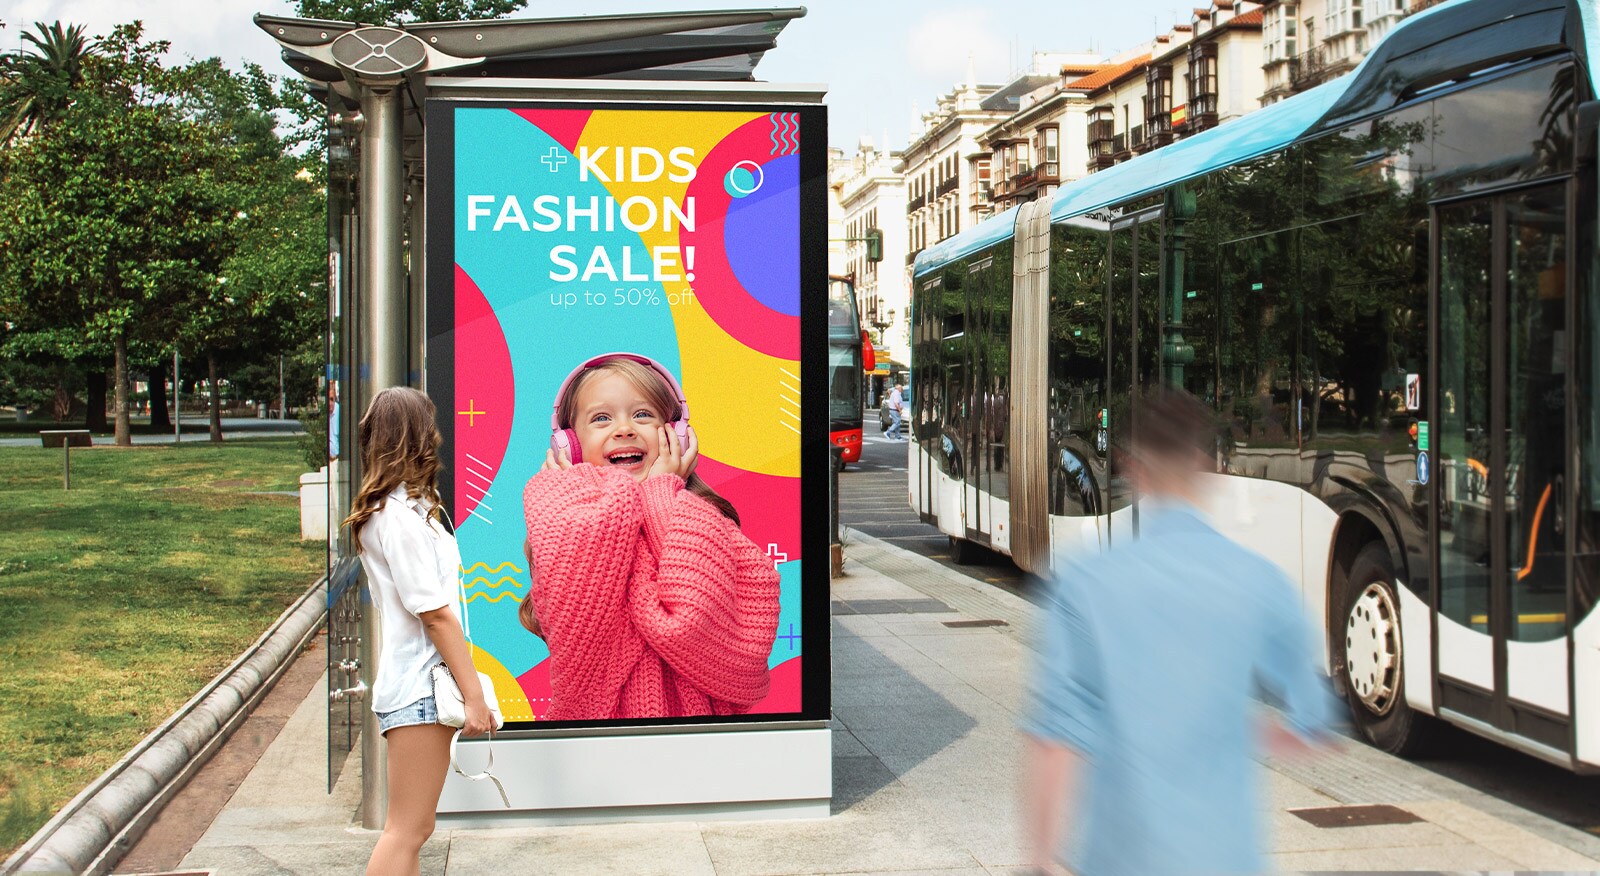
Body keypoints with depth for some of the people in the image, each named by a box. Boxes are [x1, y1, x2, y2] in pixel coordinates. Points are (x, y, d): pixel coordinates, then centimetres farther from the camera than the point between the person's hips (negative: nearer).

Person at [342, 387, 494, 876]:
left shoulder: (384, 510, 15)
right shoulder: (404, 515, -15)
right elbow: (436, 614, -18)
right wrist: (474, 695, -17)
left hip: (414, 684, 10)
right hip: (420, 687, -10)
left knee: (411, 828, 13)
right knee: (407, 831, -6)